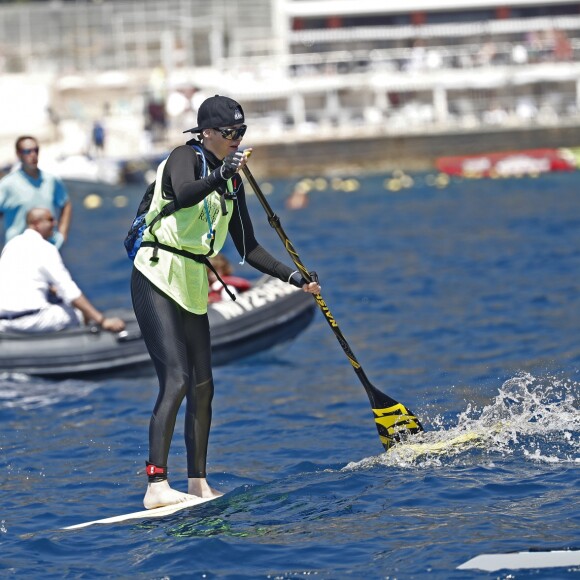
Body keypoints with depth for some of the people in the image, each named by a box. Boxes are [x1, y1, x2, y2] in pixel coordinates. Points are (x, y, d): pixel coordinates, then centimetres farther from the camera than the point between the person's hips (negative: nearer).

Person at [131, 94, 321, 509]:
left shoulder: (232, 182, 14)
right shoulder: (186, 158, -9)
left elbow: (249, 249, 17)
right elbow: (184, 195, -33)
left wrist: (294, 278, 10)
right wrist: (221, 173, -48)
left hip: (194, 288, 8)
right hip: (158, 279, -8)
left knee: (203, 387, 10)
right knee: (177, 379, -19)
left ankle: (198, 483, 20)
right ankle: (157, 486, -23)